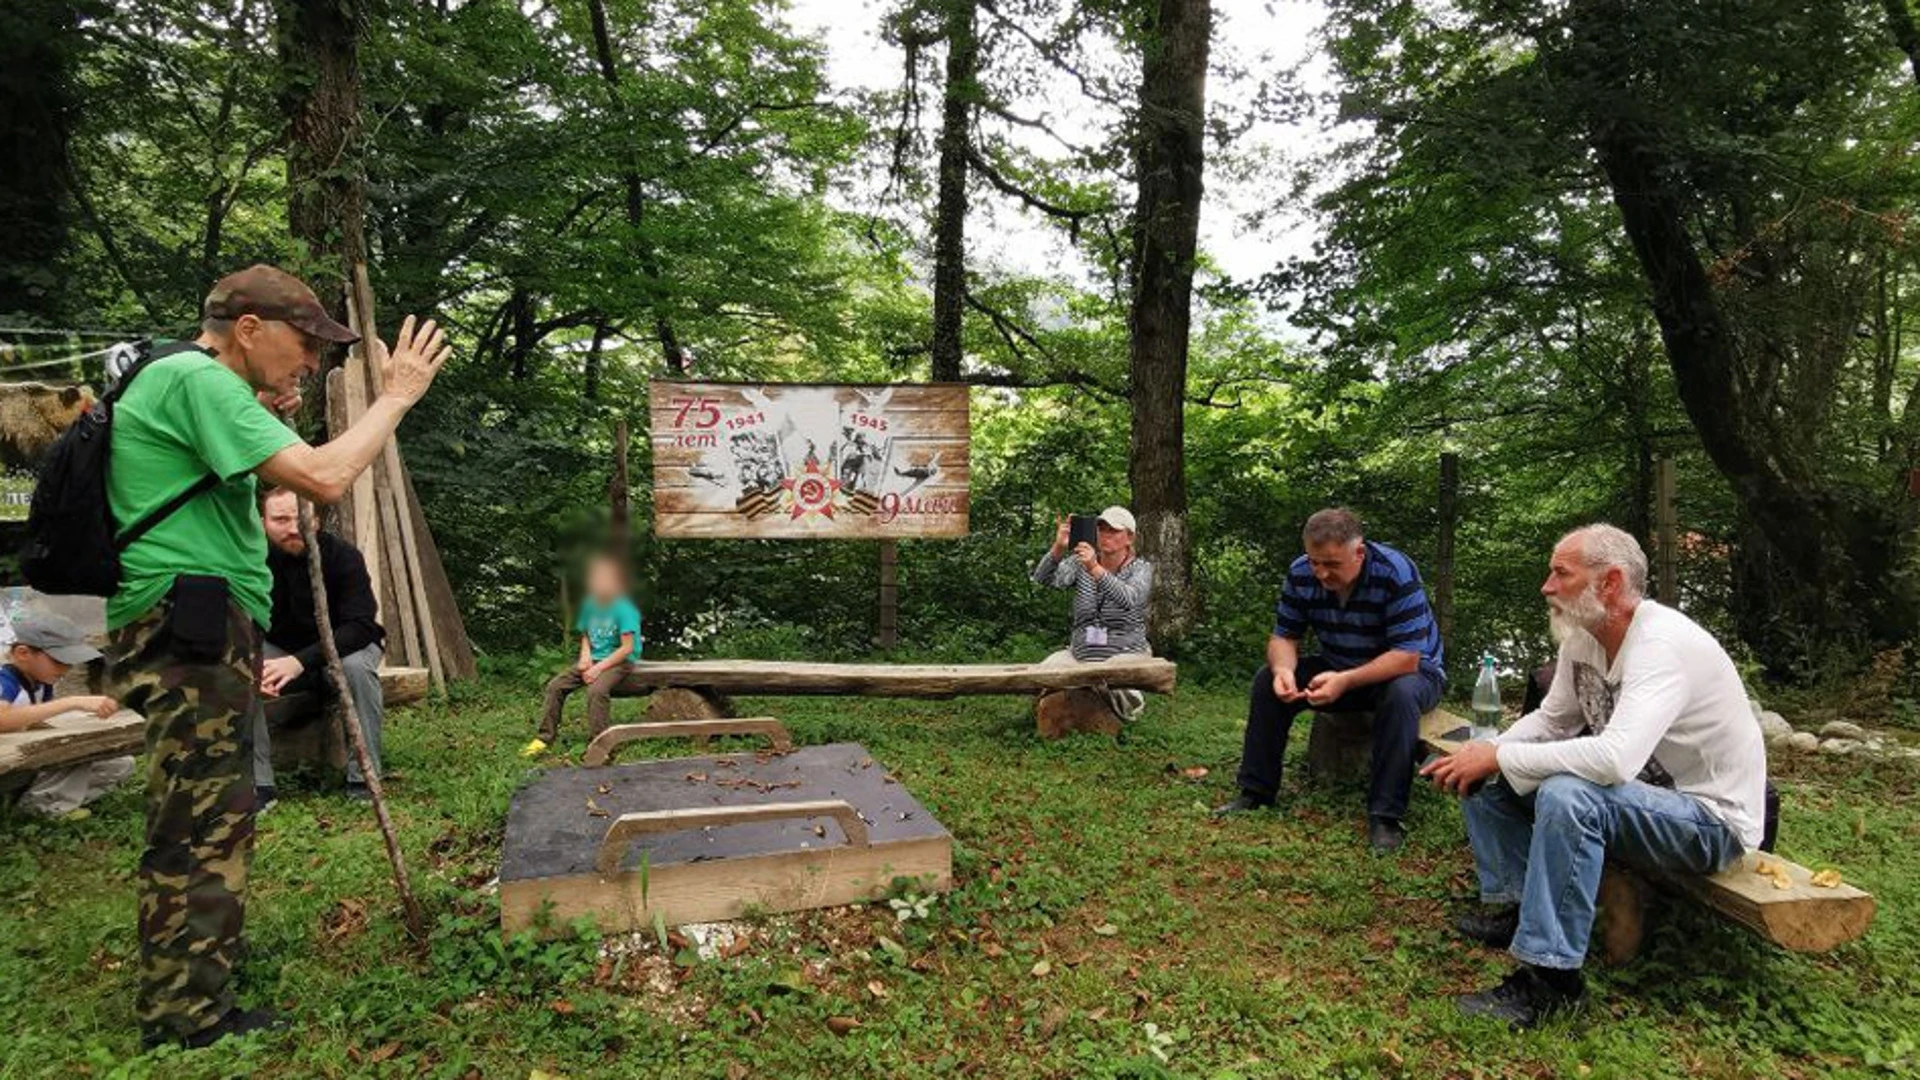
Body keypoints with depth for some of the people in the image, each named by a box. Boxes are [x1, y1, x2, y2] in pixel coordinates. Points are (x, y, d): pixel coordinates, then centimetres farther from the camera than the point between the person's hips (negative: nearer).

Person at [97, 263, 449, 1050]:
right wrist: (396, 396, -14)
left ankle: (203, 954, 38)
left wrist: (268, 413, 22)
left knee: (207, 816, 22)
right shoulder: (197, 378, -15)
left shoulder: (179, 381, 18)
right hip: (190, 628, -11)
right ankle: (186, 1013, 5)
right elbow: (324, 477, -26)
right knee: (203, 824, -5)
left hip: (197, 629, 11)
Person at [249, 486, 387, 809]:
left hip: (341, 649, -3)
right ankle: (258, 784, -15)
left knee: (358, 665, -36)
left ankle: (363, 779, -23)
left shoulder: (342, 555, -21)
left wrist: (301, 661, -40)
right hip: (280, 652, 3)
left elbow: (361, 625, -28)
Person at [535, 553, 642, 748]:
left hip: (618, 661, -7)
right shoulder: (590, 605, 5)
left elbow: (627, 648, -18)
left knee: (597, 690, -33)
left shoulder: (624, 609, -16)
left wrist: (598, 668, -20)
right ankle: (546, 737, 3)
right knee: (555, 685, -8)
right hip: (593, 659, 7)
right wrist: (585, 655, -3)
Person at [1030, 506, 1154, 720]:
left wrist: (1095, 570, -46)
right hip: (1080, 654, 4)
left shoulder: (1141, 568, -6)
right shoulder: (1081, 563, 2)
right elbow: (1044, 578, -17)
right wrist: (1058, 548, -37)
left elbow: (1128, 599, -29)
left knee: (1128, 702, -32)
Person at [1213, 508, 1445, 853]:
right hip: (1338, 669, 5)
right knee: (1267, 682, -14)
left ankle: (1386, 816, -27)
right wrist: (1283, 670, -31)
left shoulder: (1396, 574, -29)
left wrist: (1345, 681, -43)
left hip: (1410, 672, -4)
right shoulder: (1301, 574, -14)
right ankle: (1255, 792, -3)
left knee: (1401, 695, -38)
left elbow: (1407, 657, -31)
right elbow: (1284, 636, -8)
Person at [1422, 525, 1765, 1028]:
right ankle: (1515, 905, 5)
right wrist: (1486, 753, -11)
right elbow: (1551, 720, 9)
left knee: (1567, 795, -36)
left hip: (1712, 818, -9)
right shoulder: (1582, 637, -3)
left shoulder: (1662, 645, -28)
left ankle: (1552, 976, -25)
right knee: (1486, 777, 2)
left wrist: (1500, 757, -31)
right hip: (1641, 793, 9)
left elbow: (1615, 758, -41)